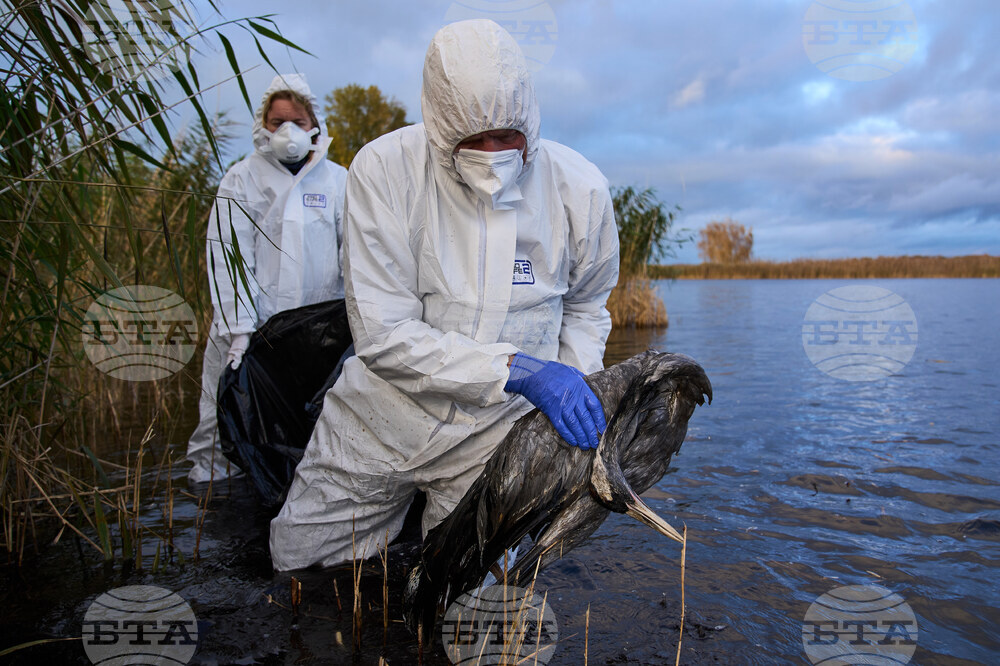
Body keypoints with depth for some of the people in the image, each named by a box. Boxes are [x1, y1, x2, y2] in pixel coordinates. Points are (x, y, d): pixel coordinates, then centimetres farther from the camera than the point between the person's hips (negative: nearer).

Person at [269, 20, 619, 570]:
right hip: (383, 420, 0)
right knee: (295, 560, 15)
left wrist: (572, 393, -7)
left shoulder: (580, 188, -9)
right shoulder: (383, 169, -17)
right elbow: (382, 333, -20)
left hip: (495, 434, 1)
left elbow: (585, 307, 9)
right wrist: (518, 369, -28)